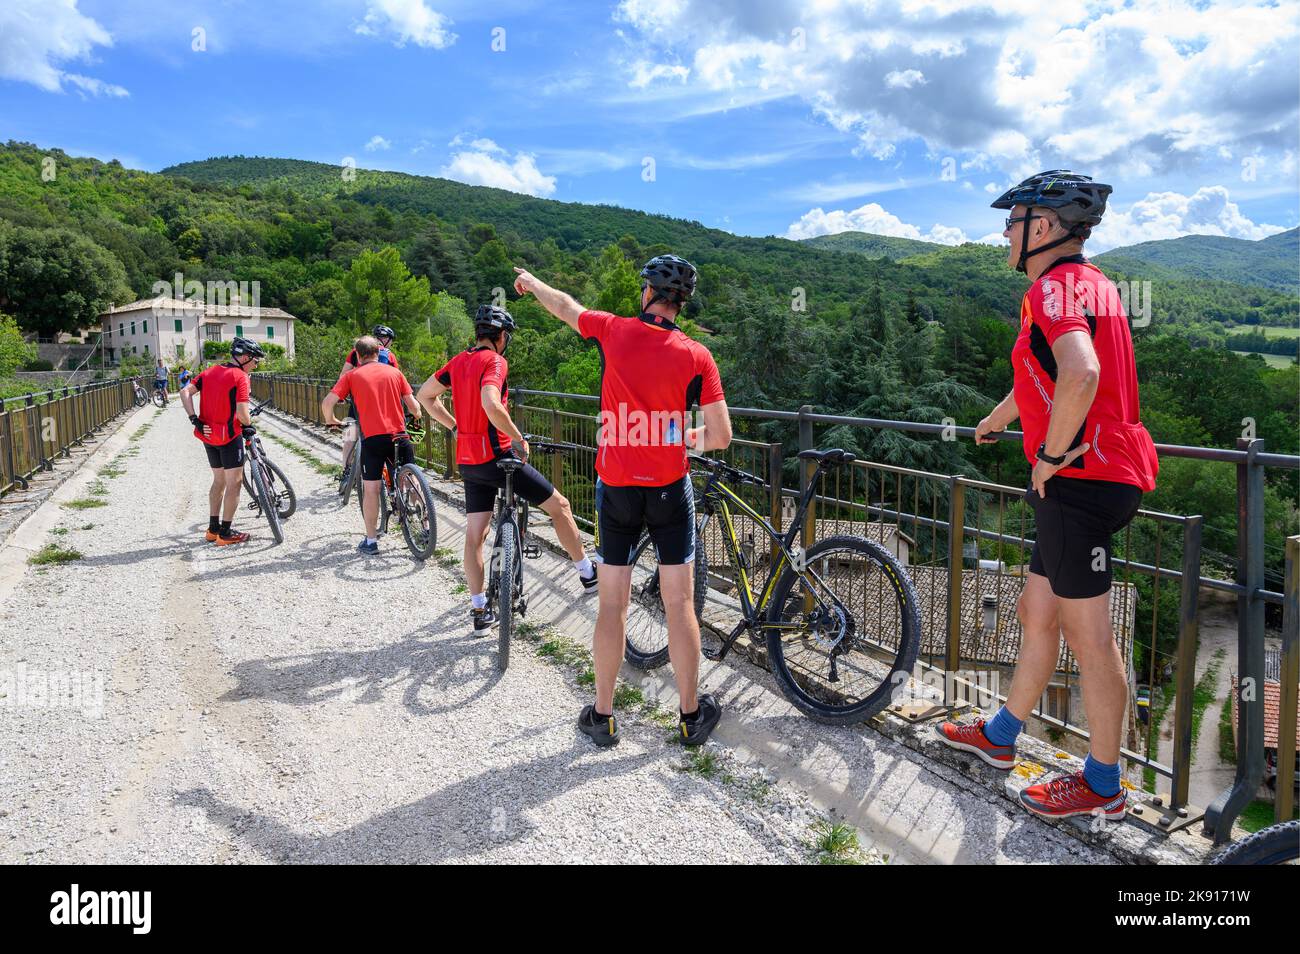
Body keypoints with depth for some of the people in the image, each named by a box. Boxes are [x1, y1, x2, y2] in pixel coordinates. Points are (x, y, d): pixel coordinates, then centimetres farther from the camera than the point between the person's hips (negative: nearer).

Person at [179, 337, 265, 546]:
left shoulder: (210, 371, 10)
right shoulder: (240, 377, -13)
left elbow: (185, 391, 2)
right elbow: (241, 412, -22)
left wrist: (195, 420, -2)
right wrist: (249, 426, -1)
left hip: (208, 434, 8)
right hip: (229, 436, -8)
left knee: (219, 481, 19)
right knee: (234, 483, 1)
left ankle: (213, 529, 24)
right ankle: (226, 533, 4)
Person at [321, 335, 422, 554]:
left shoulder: (351, 375, 5)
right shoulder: (393, 372, 10)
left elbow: (327, 403, -4)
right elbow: (413, 404, 7)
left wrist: (331, 421, 15)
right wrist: (417, 417, 29)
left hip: (372, 438, -2)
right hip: (399, 436, 2)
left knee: (371, 489, 6)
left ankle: (371, 540, 11)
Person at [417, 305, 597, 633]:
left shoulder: (458, 362, 10)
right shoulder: (494, 361, -13)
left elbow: (425, 395, 17)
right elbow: (491, 405, -30)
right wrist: (519, 439, -18)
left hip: (467, 461, 8)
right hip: (496, 455, -8)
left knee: (475, 535, 10)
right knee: (559, 505, 6)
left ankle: (479, 610, 16)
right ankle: (588, 575, 14)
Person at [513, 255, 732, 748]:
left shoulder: (615, 331, -4)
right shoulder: (696, 355, -7)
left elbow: (564, 306, 16)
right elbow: (721, 437, -8)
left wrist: (530, 280, 37)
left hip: (616, 489, 1)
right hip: (670, 490, -1)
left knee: (612, 604, 9)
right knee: (679, 604, 6)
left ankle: (602, 716, 20)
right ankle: (692, 715, 18)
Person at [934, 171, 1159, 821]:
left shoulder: (1055, 286, -14)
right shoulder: (1089, 283, 19)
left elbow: (1080, 374, -35)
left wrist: (1050, 456, -20)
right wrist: (994, 422, 48)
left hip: (1079, 479, -10)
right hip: (1098, 478, 10)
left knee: (1087, 635, 0)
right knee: (1037, 614, 18)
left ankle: (1102, 786, 15)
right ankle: (999, 736, 33)